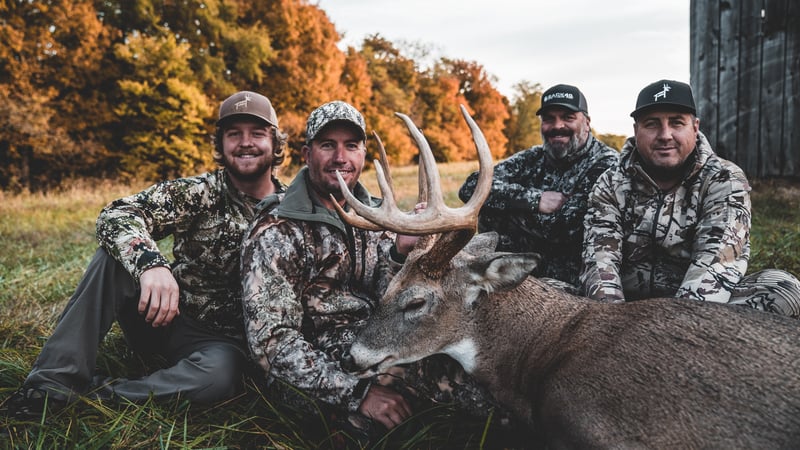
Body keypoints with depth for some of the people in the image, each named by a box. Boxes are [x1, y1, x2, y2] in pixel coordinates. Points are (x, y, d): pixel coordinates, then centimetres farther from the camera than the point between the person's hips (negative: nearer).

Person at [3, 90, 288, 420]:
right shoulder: (199, 192, -6)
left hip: (220, 340, -1)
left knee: (219, 374, -36)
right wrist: (150, 261, -39)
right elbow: (116, 215, -19)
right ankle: (54, 383, -18)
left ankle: (92, 396, -20)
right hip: (163, 316, 1)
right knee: (116, 254, -22)